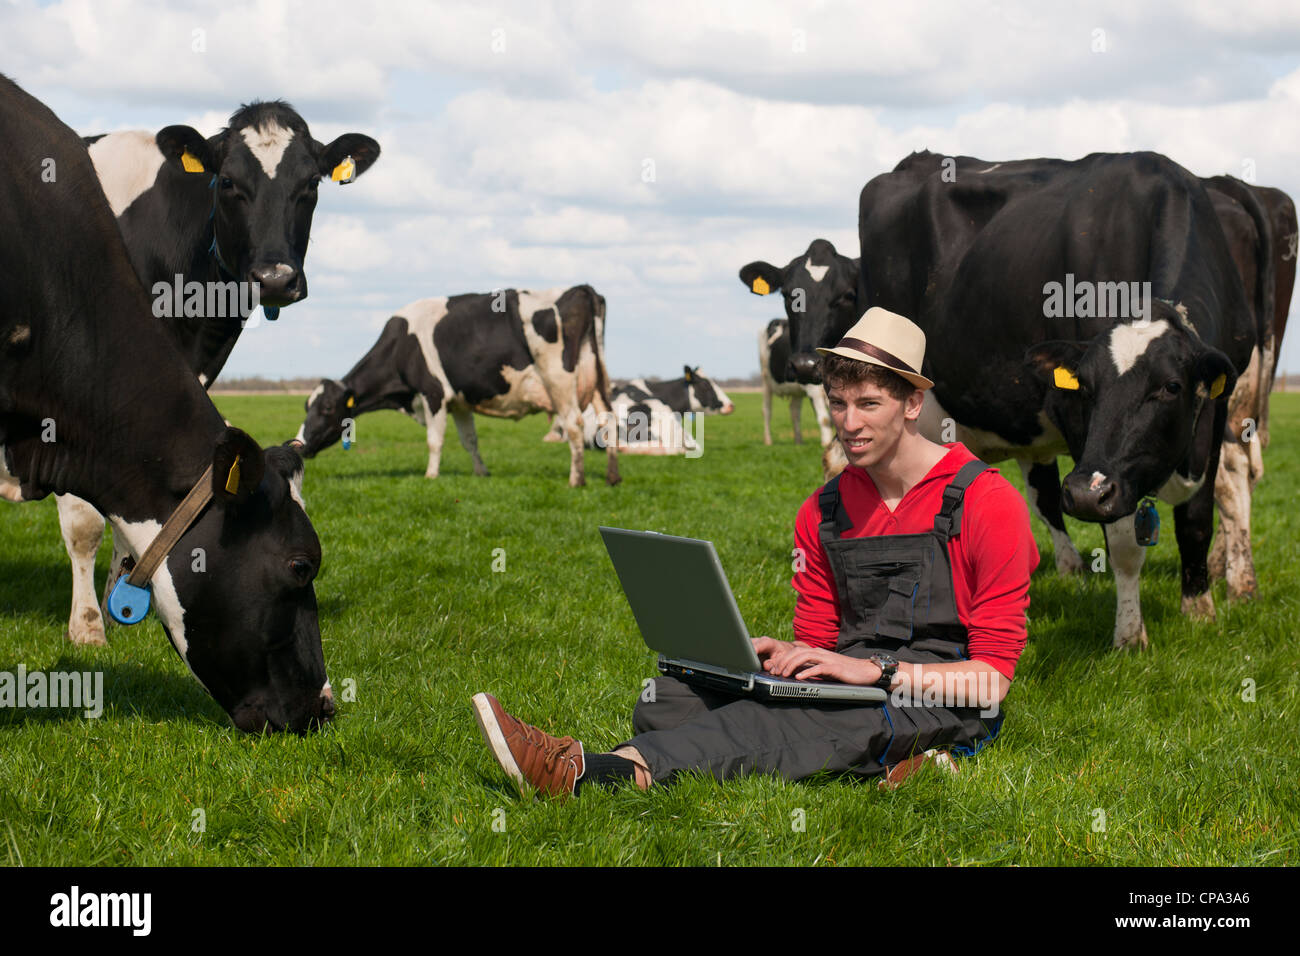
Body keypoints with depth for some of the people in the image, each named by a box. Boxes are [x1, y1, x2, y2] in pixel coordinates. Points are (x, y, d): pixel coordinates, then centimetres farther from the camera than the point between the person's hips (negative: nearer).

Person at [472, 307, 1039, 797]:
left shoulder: (987, 502, -7)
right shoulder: (824, 511, 12)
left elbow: (993, 674, -9)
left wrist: (877, 672, -20)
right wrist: (785, 656, -8)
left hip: (945, 706, -7)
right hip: (854, 694, 7)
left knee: (798, 717, -38)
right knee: (674, 697, -19)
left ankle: (587, 773, -55)